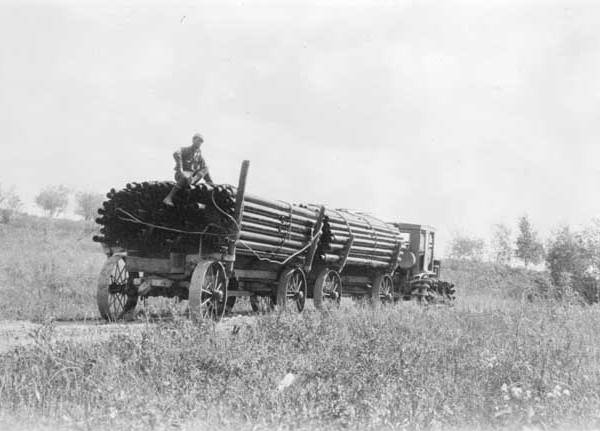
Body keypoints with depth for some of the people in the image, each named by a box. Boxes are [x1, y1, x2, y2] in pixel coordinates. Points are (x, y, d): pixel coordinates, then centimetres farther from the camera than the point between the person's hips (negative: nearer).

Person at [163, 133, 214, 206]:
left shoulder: (199, 156, 17)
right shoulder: (186, 150, -3)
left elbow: (204, 170, 19)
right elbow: (176, 154, -26)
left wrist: (210, 182, 8)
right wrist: (180, 169, -35)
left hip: (192, 175, 6)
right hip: (180, 175, -6)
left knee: (205, 168, -12)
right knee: (186, 178, -42)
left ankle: (192, 181, -32)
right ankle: (168, 198, -43)